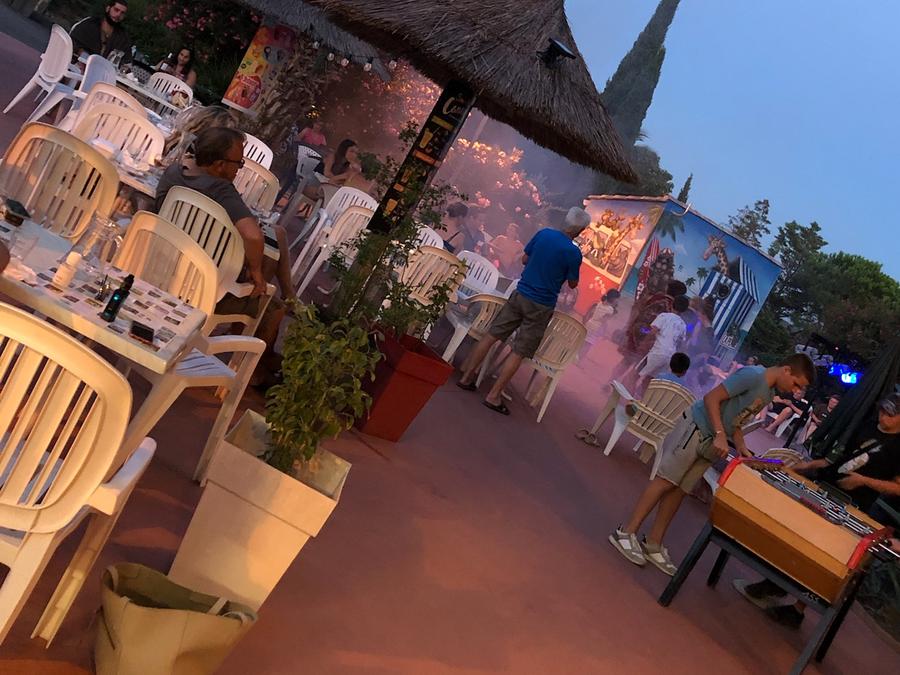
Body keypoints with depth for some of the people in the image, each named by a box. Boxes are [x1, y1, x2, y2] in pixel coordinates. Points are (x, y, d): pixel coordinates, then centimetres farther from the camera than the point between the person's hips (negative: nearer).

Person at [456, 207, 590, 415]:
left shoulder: (543, 233, -1)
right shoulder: (573, 253, -15)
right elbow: (572, 284, -1)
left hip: (520, 294, 5)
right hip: (541, 306, -5)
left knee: (491, 336, 13)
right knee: (519, 352, 2)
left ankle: (466, 377, 19)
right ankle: (494, 396, 2)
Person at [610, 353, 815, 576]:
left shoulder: (769, 393, 12)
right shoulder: (753, 375, -17)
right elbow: (711, 398, -20)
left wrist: (742, 448, 4)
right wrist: (720, 435, -25)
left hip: (711, 442, 9)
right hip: (696, 428, -9)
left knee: (679, 490, 9)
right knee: (666, 480, -7)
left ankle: (653, 544, 14)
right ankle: (626, 532, -1)